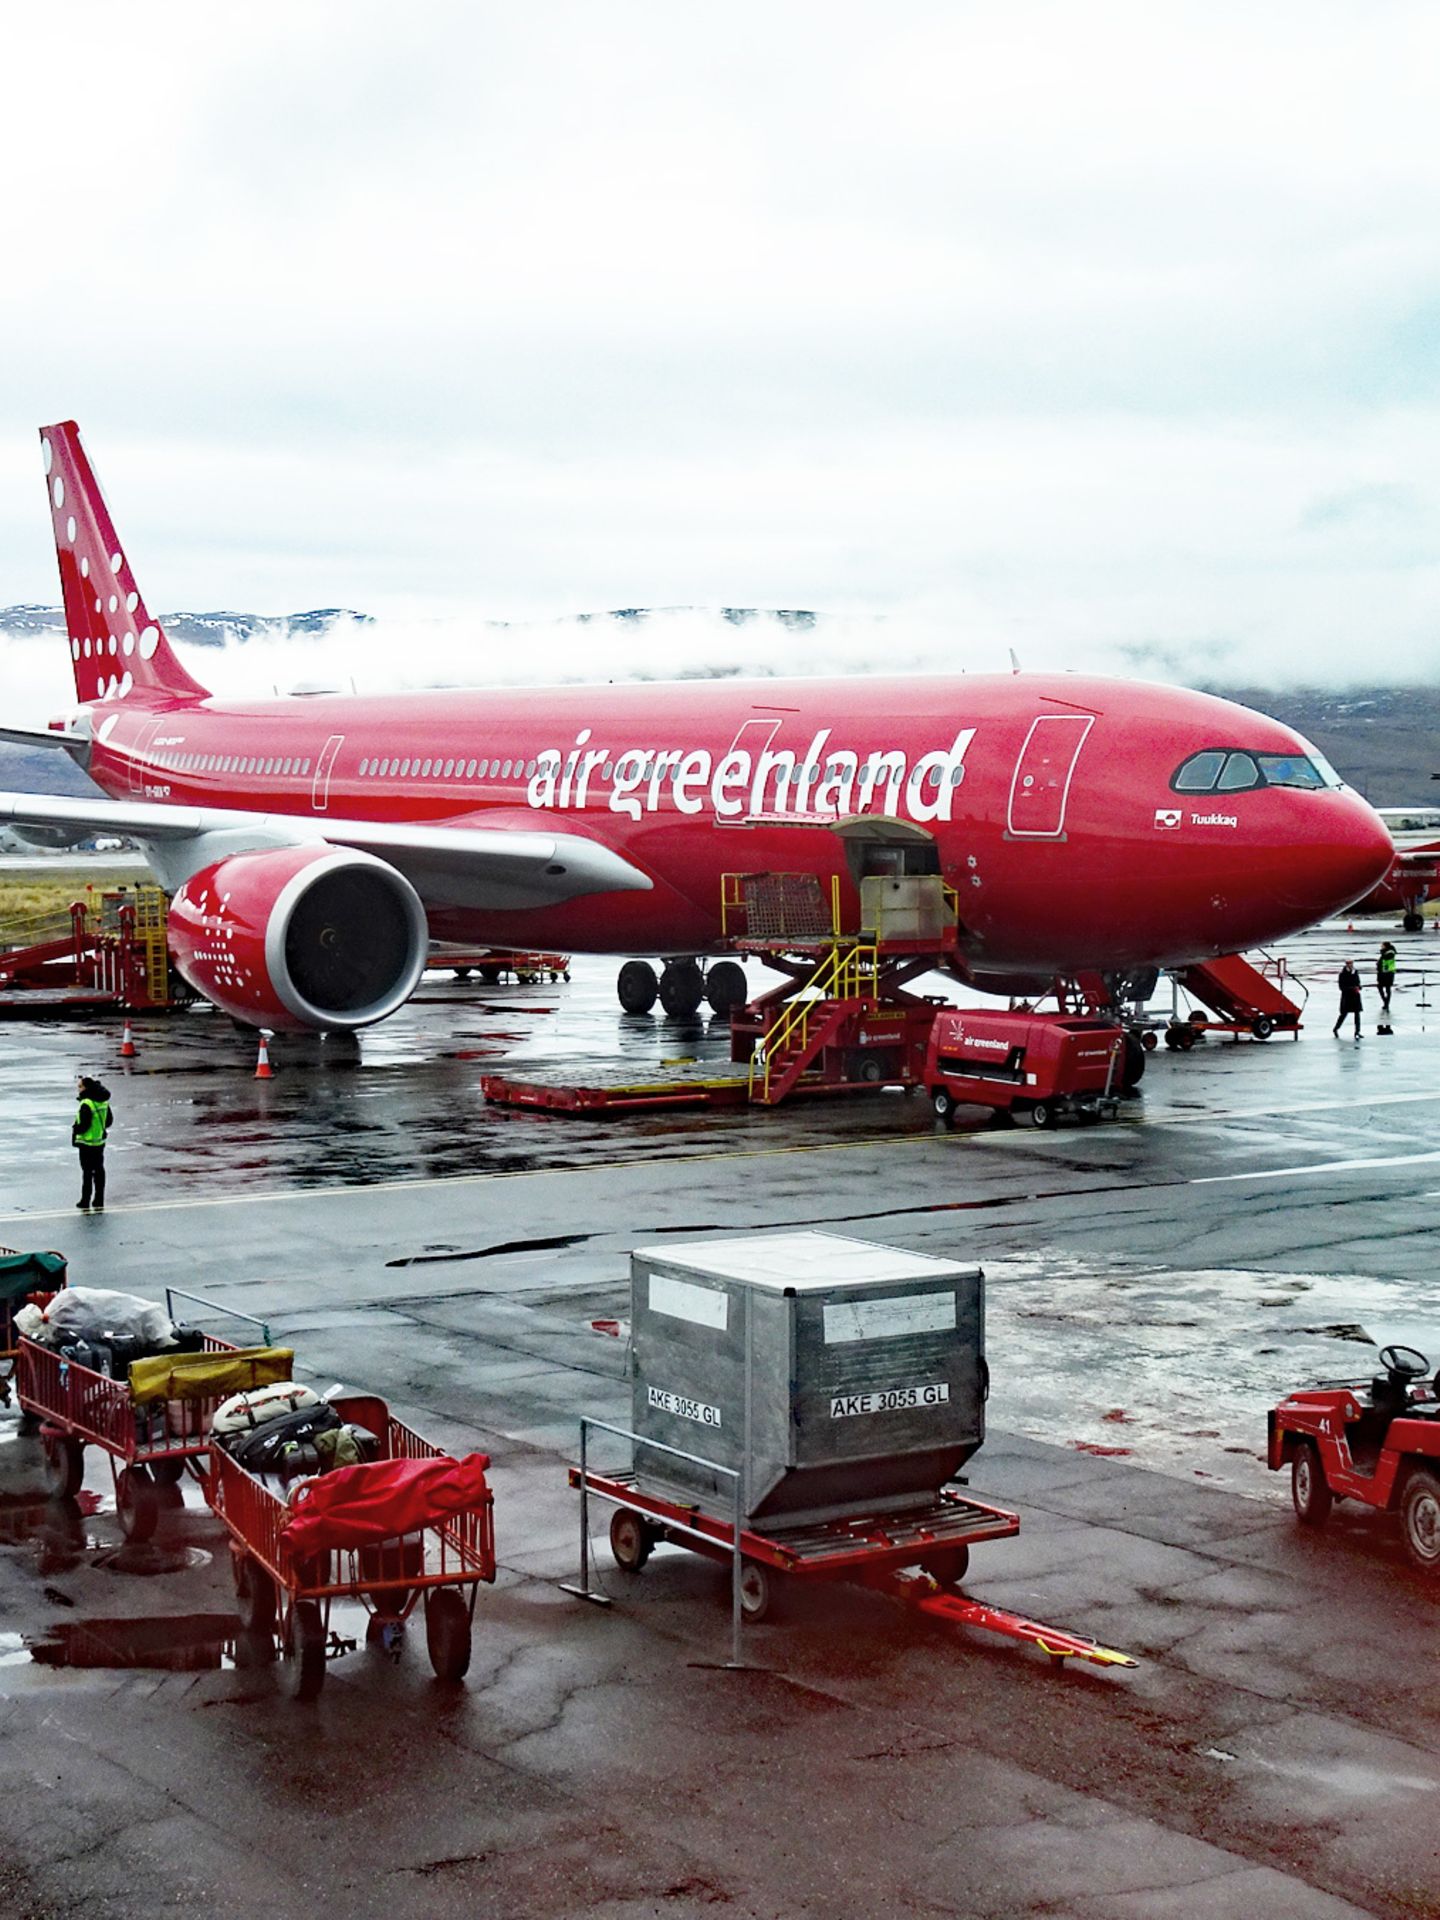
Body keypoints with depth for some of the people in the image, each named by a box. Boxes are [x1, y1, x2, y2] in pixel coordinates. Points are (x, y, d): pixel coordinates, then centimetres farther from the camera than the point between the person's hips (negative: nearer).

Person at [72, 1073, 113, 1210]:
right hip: (100, 1141, 8)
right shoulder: (103, 1101, 4)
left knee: (87, 1172, 0)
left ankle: (85, 1201, 6)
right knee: (99, 1170, 13)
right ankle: (99, 1201, 17)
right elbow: (109, 1120, 12)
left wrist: (75, 1131, -5)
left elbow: (84, 1125, -23)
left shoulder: (86, 1104, -22)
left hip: (87, 1143, -8)